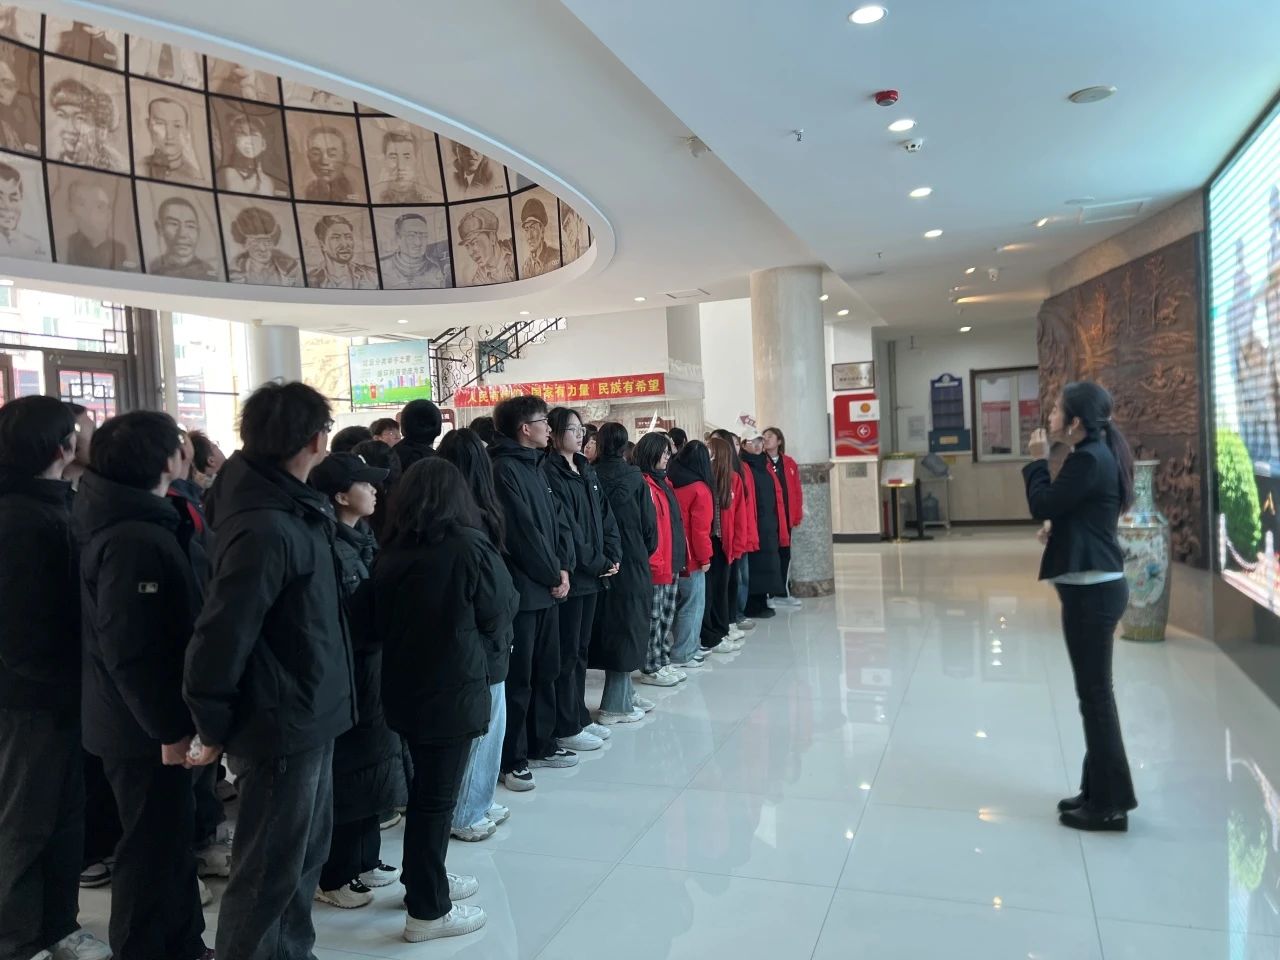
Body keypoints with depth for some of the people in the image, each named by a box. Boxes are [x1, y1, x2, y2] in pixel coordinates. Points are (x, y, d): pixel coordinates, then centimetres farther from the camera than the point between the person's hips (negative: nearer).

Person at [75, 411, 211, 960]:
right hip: (145, 729, -10)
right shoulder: (134, 540, -24)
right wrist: (169, 727, -21)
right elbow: (130, 651, -27)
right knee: (153, 846, 5)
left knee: (170, 834, 20)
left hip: (140, 721, 10)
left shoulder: (132, 523, 9)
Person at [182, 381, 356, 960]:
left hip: (307, 718, 9)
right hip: (282, 726, -9)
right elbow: (221, 635, -25)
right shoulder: (267, 529, -26)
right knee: (270, 871, 7)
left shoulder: (291, 509, 5)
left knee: (306, 854, 22)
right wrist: (214, 727, -13)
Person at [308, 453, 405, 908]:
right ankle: (332, 876, 20)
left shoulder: (362, 538, 8)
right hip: (349, 673, -9)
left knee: (371, 764, 18)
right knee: (346, 772, 4)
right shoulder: (331, 549, -20)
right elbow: (349, 621, -24)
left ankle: (364, 860, 33)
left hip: (373, 669, 9)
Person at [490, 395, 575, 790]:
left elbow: (557, 520, 13)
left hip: (547, 587, 9)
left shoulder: (534, 467, 16)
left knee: (545, 671, 16)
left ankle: (541, 745, 29)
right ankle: (512, 760, 9)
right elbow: (523, 532, -18)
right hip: (521, 590, -9)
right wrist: (553, 575, -9)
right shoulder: (504, 469, -13)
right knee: (518, 678, -1)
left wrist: (564, 567, 0)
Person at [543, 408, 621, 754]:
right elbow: (565, 528, -17)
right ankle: (566, 728, 9)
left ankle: (580, 718, 25)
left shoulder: (587, 472, 14)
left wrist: (612, 556, -2)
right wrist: (598, 563, -13)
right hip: (570, 576, -8)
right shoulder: (550, 474, -12)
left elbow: (606, 517, 12)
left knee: (581, 649, 15)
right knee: (568, 653, 0)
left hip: (592, 575, 8)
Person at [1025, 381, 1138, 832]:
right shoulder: (1098, 455, 13)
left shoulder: (1088, 460, -18)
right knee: (1095, 691, 16)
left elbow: (1042, 506, -13)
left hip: (1091, 589, -10)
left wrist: (1038, 460, -2)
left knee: (1095, 693, -2)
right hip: (1096, 585, 10)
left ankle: (1110, 803, 9)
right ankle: (1100, 790, 26)